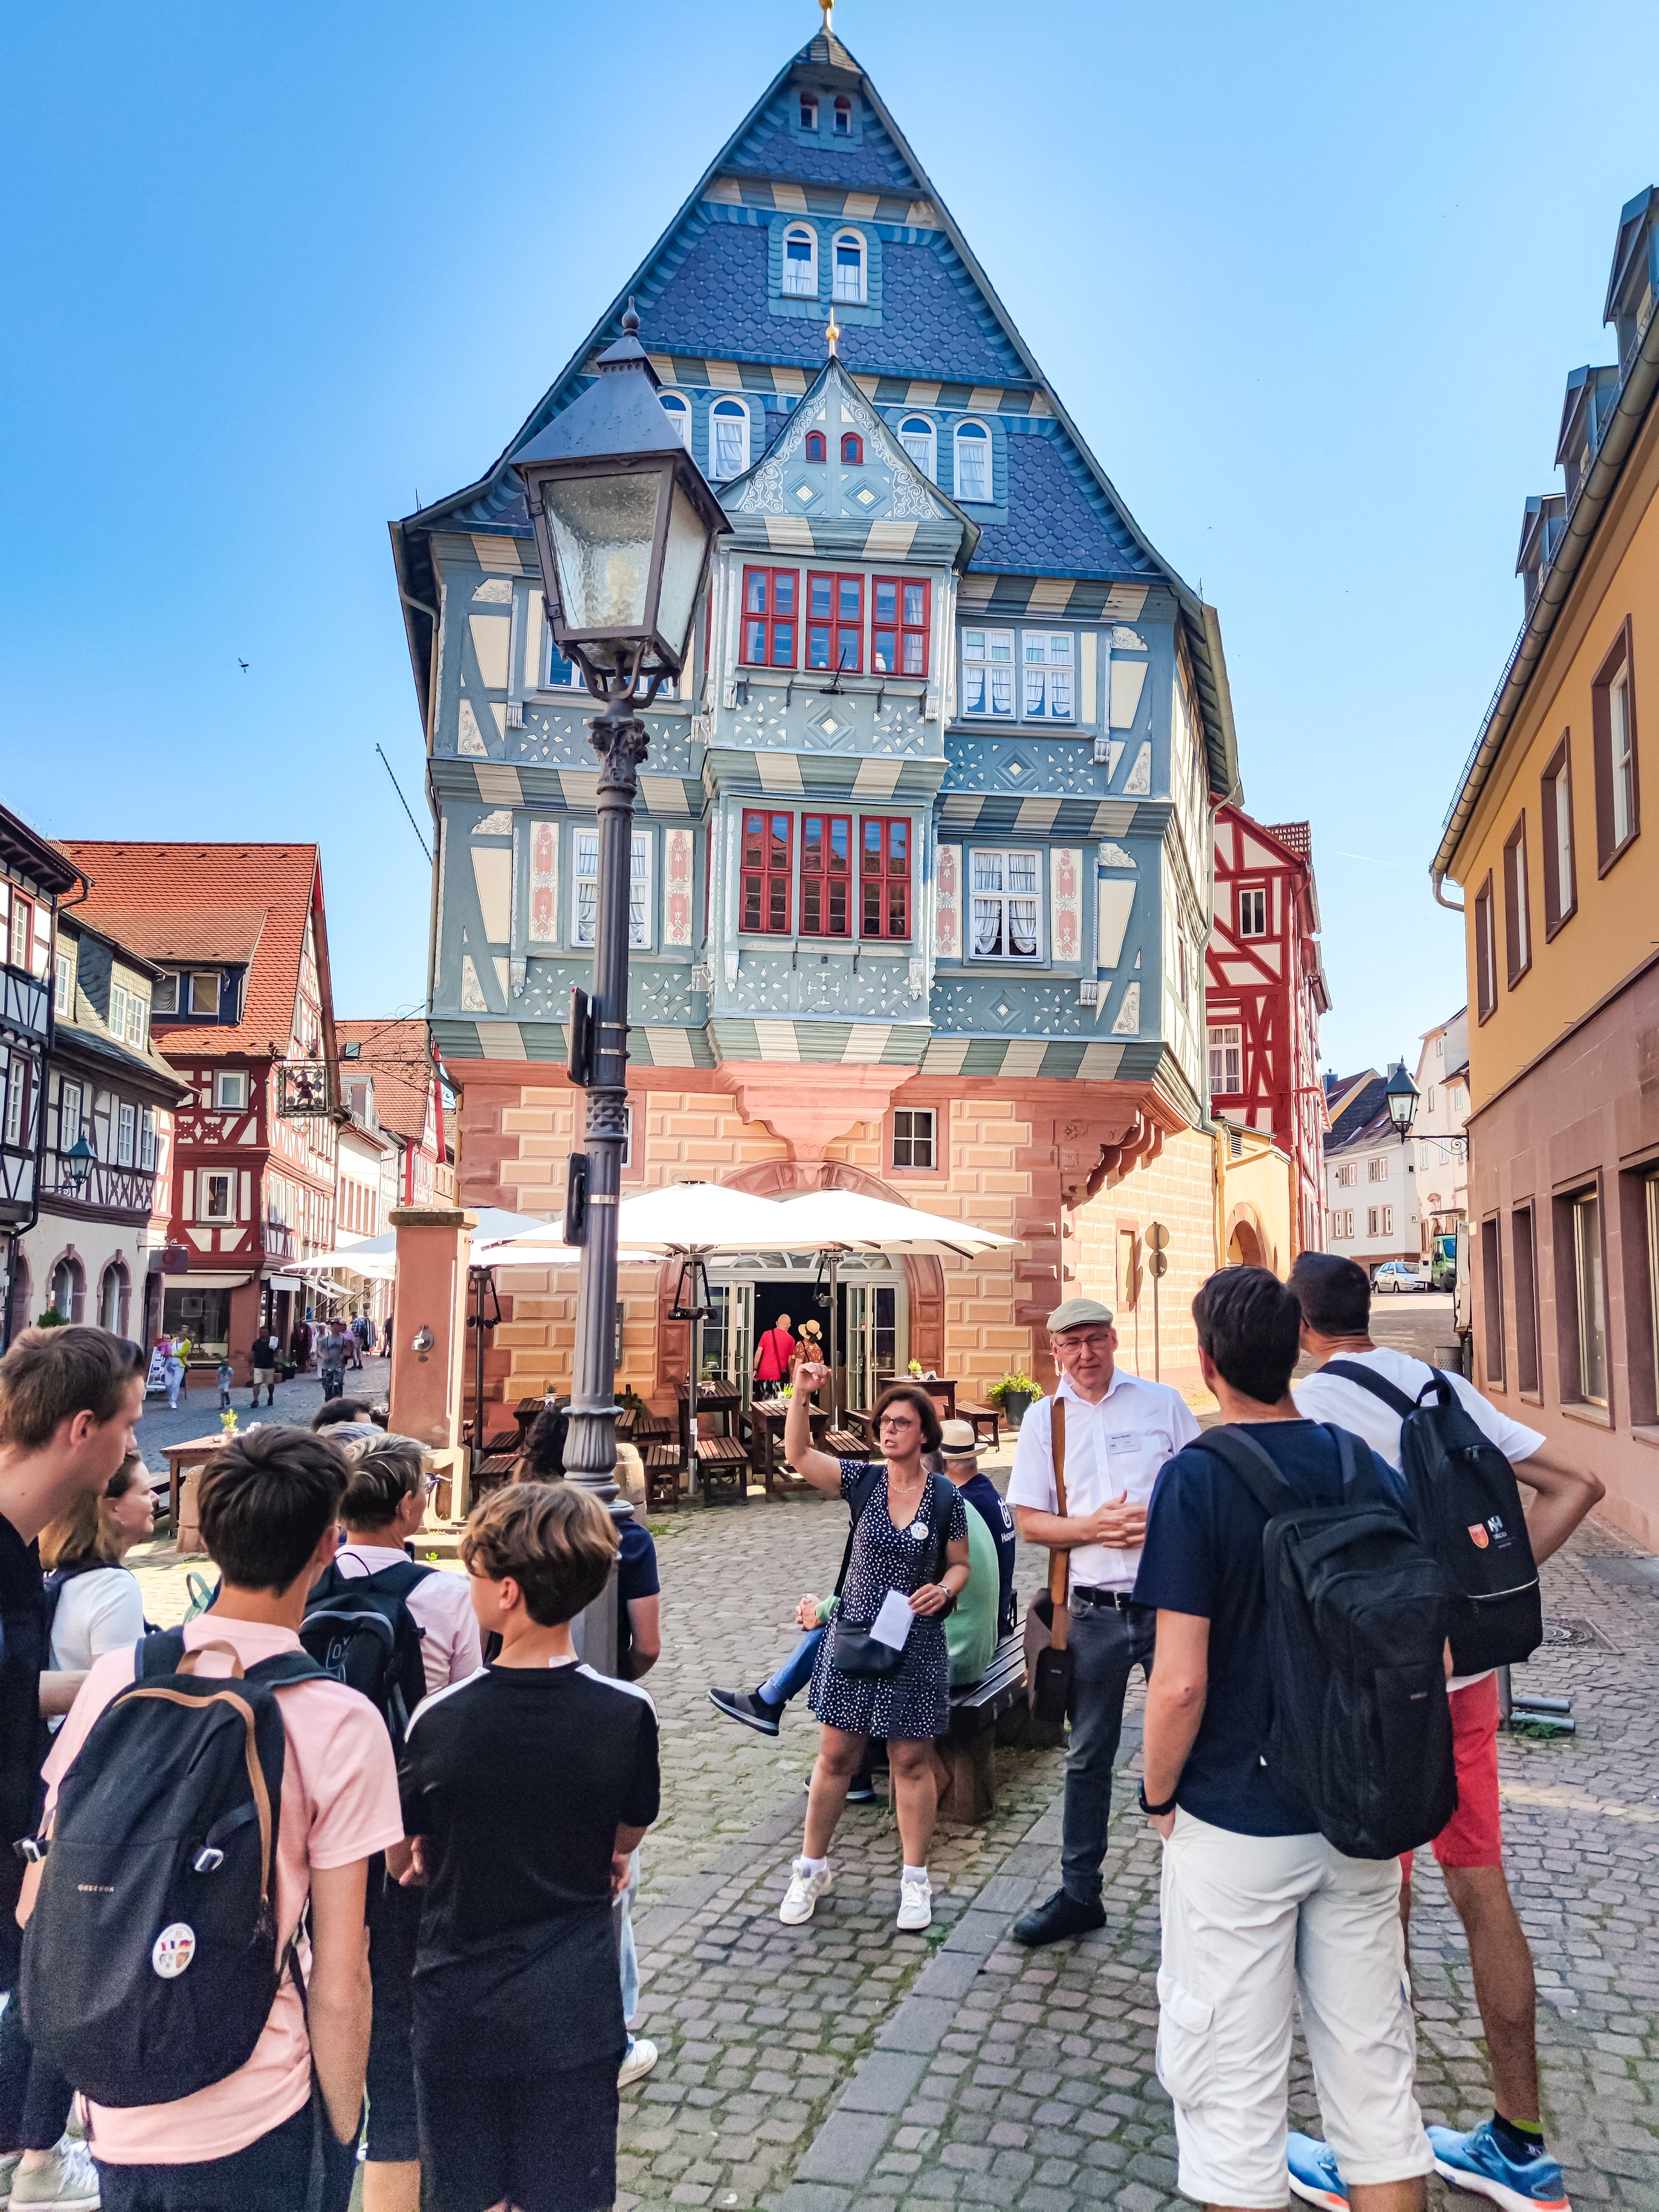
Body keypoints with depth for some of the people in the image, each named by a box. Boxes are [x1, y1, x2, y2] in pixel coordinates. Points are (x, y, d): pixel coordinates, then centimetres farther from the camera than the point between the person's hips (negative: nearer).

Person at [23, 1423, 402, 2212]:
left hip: (119, 2119, 4)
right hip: (258, 2134, -3)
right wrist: (340, 2142, 2)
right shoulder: (343, 1723, -18)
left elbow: (36, 1906, 2)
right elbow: (339, 1984, -13)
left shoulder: (115, 1678, -8)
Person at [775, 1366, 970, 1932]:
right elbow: (798, 1455, -11)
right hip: (853, 1636, 1)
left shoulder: (946, 1498, -5)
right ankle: (811, 1869, 25)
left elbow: (959, 1564, 6)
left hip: (915, 1644, -1)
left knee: (911, 1761, 7)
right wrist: (802, 1394, -22)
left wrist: (943, 1590, -16)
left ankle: (915, 1880, 23)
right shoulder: (864, 1481, -2)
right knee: (837, 1757, 8)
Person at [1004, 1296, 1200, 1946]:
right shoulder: (1044, 1418, 4)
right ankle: (1079, 1893, 27)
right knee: (1087, 1757, 13)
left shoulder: (1162, 1402, 1)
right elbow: (1030, 1521, 3)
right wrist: (1092, 1527, -14)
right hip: (1094, 1611, 2)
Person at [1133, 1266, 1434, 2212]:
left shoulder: (1197, 1477, -17)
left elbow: (1181, 1683, -20)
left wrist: (1159, 1794, -4)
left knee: (1231, 2086, 10)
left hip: (1236, 1823, -5)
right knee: (1375, 2070, 18)